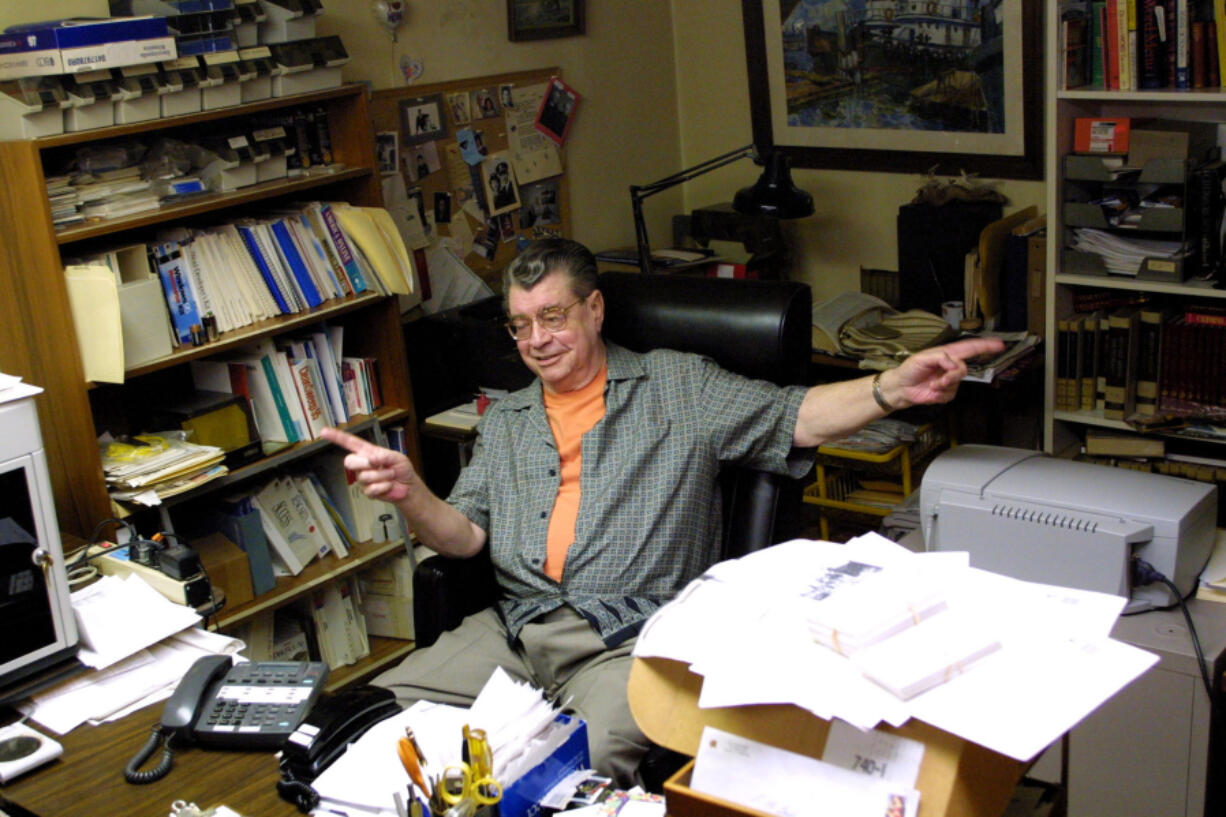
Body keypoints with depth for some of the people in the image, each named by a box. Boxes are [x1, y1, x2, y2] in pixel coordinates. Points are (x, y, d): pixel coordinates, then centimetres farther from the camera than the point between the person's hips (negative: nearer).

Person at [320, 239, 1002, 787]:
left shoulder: (678, 386, 11)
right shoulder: (505, 421, 23)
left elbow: (792, 417, 1)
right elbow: (465, 535, 15)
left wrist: (891, 390, -16)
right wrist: (409, 493, -7)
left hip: (632, 635, -5)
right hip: (515, 626, 5)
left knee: (581, 766, -33)